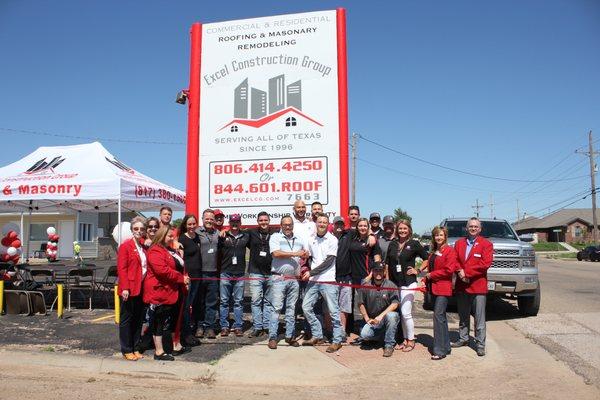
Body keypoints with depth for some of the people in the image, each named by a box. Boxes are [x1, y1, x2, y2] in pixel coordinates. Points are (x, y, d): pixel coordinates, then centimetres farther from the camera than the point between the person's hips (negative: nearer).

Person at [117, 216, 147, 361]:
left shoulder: (145, 246, 12)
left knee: (139, 319, 13)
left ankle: (136, 348, 24)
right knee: (127, 319, 5)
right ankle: (126, 350, 14)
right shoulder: (125, 246, -8)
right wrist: (125, 288, -18)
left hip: (142, 288, 7)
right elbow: (121, 268, -13)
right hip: (130, 289, -7)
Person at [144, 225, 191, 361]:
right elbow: (162, 270, -27)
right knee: (159, 321, -1)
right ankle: (159, 352, 9)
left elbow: (179, 266, 25)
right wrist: (181, 278, -21)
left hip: (171, 291, 10)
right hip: (159, 291, -10)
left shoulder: (169, 250, 16)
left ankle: (177, 347, 29)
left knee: (174, 318, 17)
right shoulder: (155, 251, -16)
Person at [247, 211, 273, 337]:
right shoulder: (252, 233, 5)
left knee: (268, 301, 9)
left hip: (271, 273, 0)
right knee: (256, 301, -2)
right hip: (255, 273, 0)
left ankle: (267, 326, 18)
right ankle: (257, 327, 5)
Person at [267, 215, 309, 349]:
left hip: (294, 279, 5)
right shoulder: (275, 237, 1)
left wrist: (304, 255, -1)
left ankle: (289, 336, 18)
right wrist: (295, 254, -10)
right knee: (276, 308, -5)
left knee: (291, 308, 10)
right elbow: (276, 253, -14)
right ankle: (272, 337, 0)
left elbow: (307, 254, 23)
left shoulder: (299, 239, 16)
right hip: (279, 278, -4)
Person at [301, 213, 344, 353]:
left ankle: (337, 340, 9)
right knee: (306, 307, 4)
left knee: (333, 311, -3)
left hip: (328, 280, -6)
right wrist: (307, 269, 0)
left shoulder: (332, 240, -5)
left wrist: (311, 272, -12)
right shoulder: (311, 240, 12)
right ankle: (317, 336, 18)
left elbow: (329, 261, -11)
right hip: (313, 280, 6)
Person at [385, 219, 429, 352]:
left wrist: (417, 271, -2)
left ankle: (411, 340, 9)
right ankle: (405, 339, 23)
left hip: (408, 283, -5)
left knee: (406, 313, -7)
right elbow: (387, 263, 12)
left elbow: (427, 258, 1)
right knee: (401, 313, 12)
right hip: (394, 283, 5)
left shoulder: (414, 243, -4)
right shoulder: (392, 244, 8)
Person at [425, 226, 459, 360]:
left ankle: (439, 350, -9)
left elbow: (449, 270, -15)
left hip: (443, 288, -8)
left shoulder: (449, 250, -7)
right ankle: (445, 346, 22)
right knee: (441, 316, 13)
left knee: (438, 315, -12)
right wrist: (426, 279, 3)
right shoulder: (434, 252, 17)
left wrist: (431, 275, -9)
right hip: (434, 287, 8)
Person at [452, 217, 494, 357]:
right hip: (462, 285, 4)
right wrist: (460, 272, -11)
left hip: (478, 286, -4)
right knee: (463, 315, 16)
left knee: (479, 318, 0)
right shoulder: (459, 243, 12)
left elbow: (485, 263, -13)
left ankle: (480, 344, 8)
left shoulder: (486, 244, -2)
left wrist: (466, 272, -15)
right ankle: (463, 338, 29)